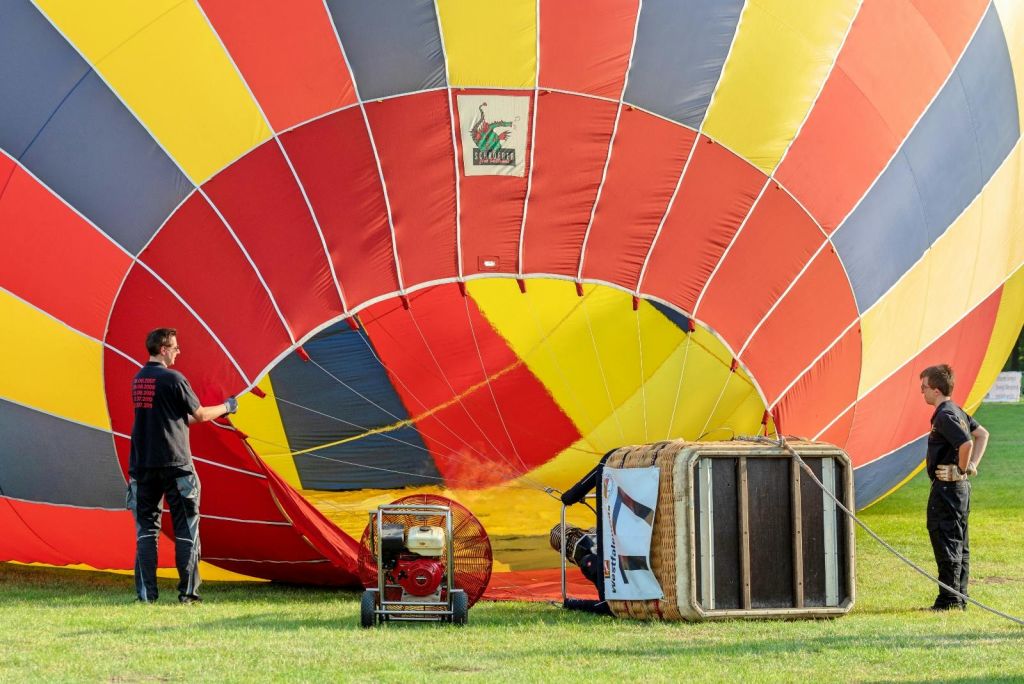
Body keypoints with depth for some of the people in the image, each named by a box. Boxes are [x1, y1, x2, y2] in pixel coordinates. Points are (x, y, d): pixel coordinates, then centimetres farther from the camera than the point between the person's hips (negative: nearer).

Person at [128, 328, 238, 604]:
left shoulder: (138, 380, 11)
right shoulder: (173, 379, -10)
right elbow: (199, 415, 0)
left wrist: (197, 418, 28)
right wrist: (226, 407, 18)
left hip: (142, 464, 6)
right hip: (174, 464, -6)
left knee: (146, 529, 8)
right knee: (186, 529, 3)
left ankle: (146, 592, 4)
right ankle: (187, 591, 1)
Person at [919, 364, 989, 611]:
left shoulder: (944, 416, -17)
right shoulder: (957, 411, 13)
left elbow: (966, 443, -31)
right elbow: (982, 434, 22)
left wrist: (962, 468, -16)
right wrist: (972, 465, 12)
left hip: (947, 488, -10)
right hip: (961, 488, 10)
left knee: (946, 543, -6)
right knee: (959, 543, 14)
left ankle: (949, 599, -5)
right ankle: (960, 598, 19)